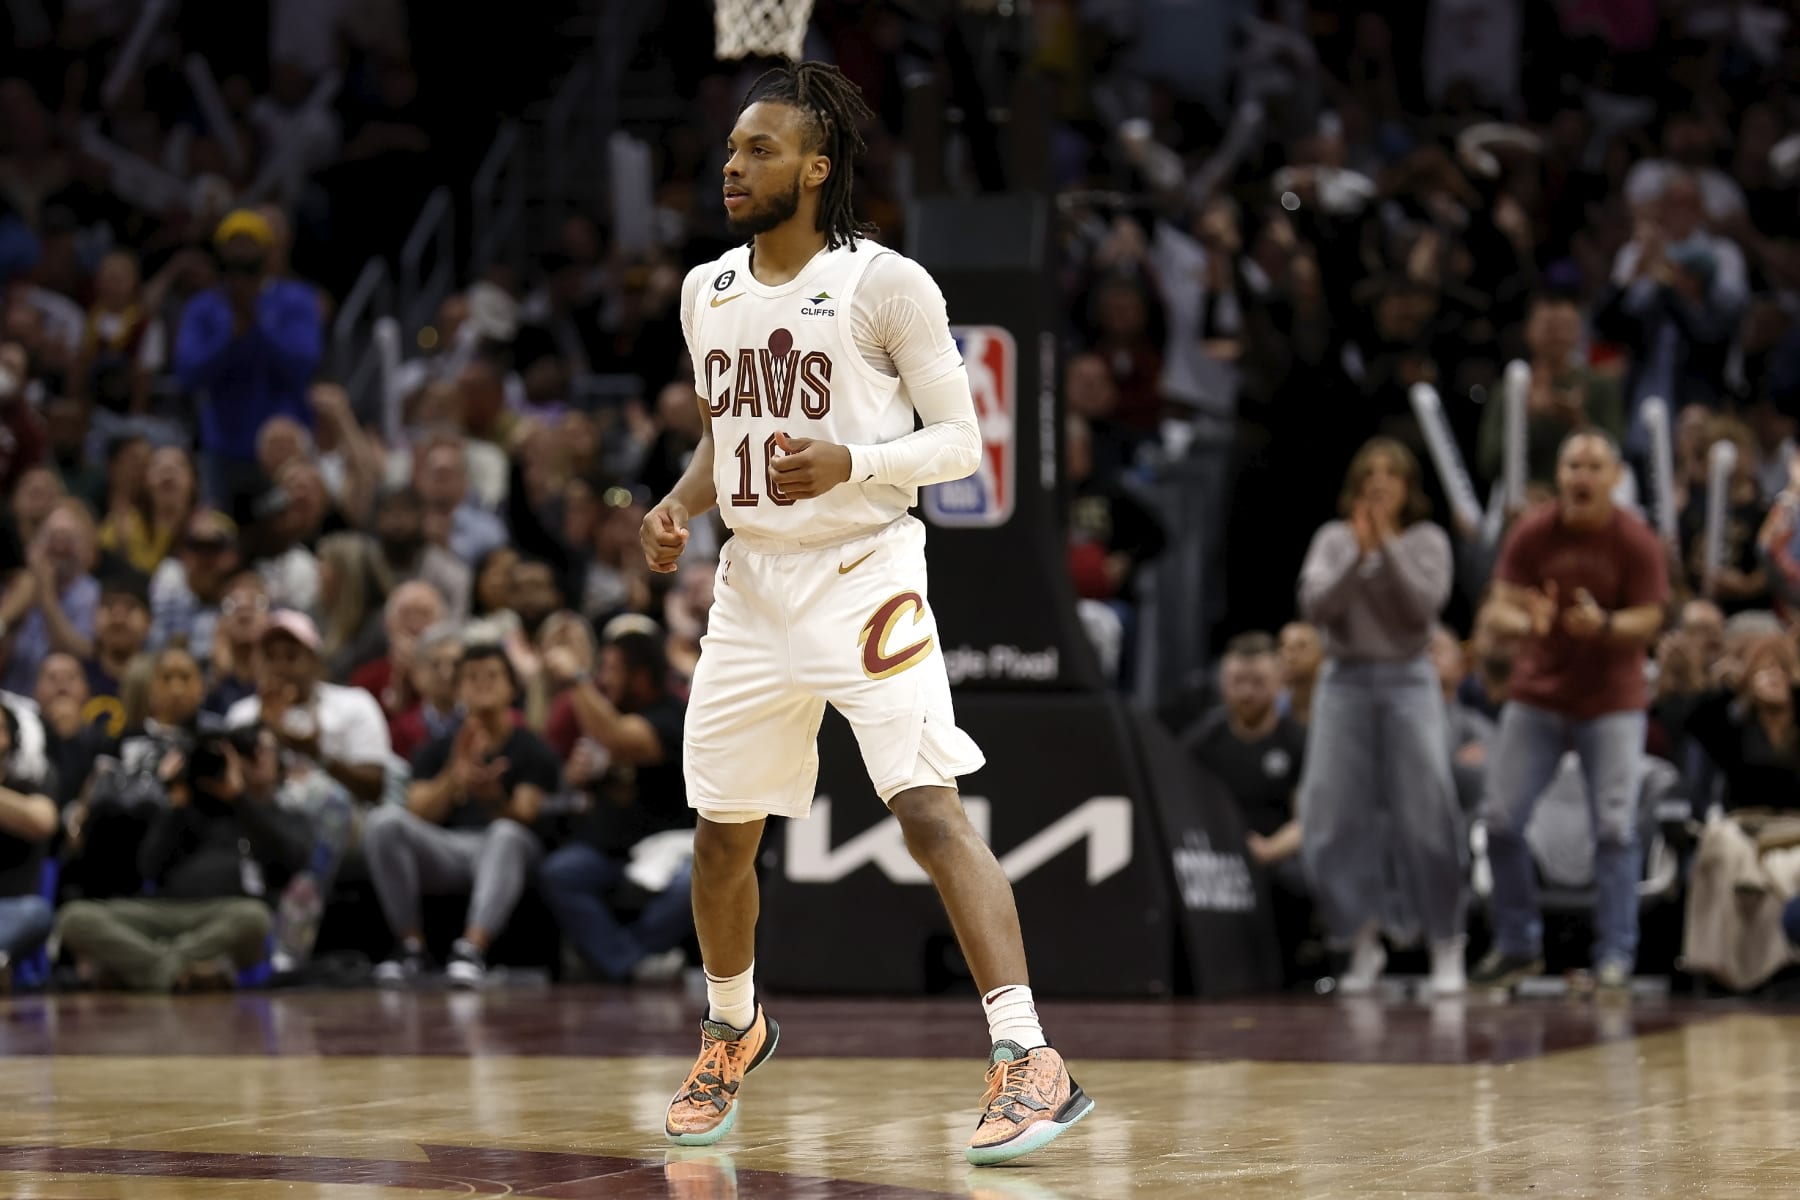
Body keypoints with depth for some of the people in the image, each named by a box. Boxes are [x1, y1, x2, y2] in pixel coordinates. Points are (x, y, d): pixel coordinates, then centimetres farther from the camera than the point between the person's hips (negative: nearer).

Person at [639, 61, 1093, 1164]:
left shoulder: (885, 284, -9)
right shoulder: (708, 292, 9)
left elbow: (961, 441, -8)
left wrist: (850, 463, -24)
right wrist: (681, 504, 2)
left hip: (865, 576, -6)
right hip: (754, 585, 6)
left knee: (931, 810, -19)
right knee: (723, 836, 13)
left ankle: (1031, 1062, -21)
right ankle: (733, 1029, 38)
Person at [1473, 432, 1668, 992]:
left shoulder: (1637, 543, -9)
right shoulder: (1531, 534, -4)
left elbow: (1648, 621, -9)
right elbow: (1503, 604, -4)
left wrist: (1604, 625, -30)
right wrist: (1526, 622, -28)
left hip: (1611, 701, -2)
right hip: (1536, 695, 2)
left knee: (1614, 827, -9)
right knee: (1501, 818, -2)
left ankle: (1616, 954, 0)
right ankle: (1517, 944, 13)